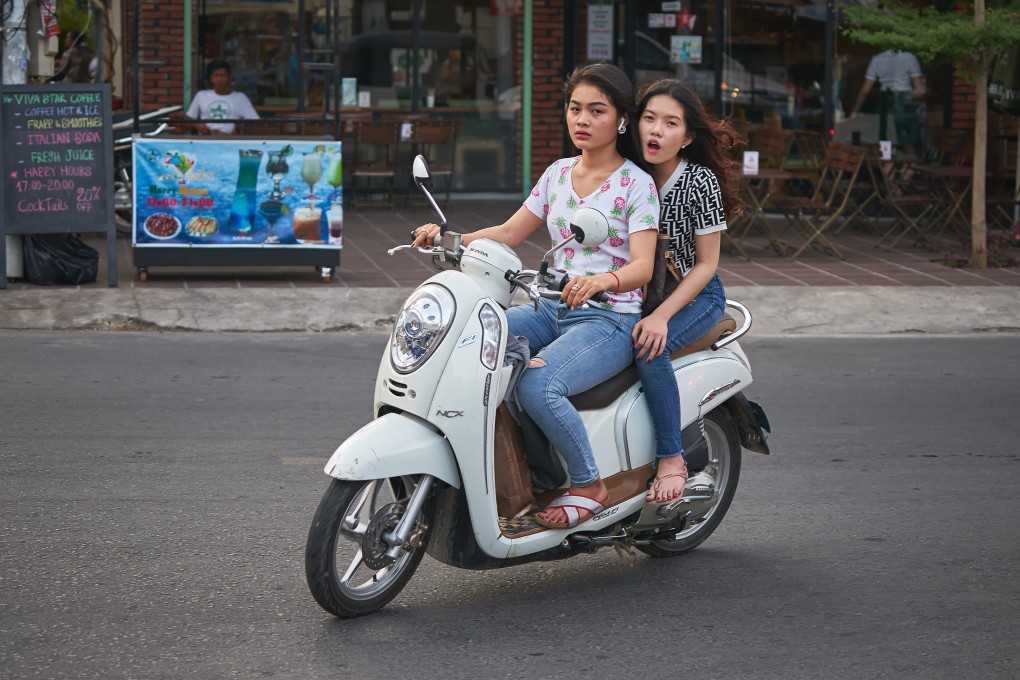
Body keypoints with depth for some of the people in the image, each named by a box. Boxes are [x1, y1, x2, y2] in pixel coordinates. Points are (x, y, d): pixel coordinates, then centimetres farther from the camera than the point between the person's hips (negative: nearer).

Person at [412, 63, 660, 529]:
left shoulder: (636, 184, -5)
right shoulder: (559, 174, 14)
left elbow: (642, 267, -15)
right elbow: (509, 234, 13)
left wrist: (600, 280, -38)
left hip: (610, 319, -7)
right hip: (553, 310, 7)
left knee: (536, 386, -33)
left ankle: (589, 486, -11)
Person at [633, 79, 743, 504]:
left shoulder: (700, 182, -14)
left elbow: (706, 264, -12)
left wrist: (661, 316, -24)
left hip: (695, 296, -5)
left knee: (648, 346, -35)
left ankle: (671, 460, -23)